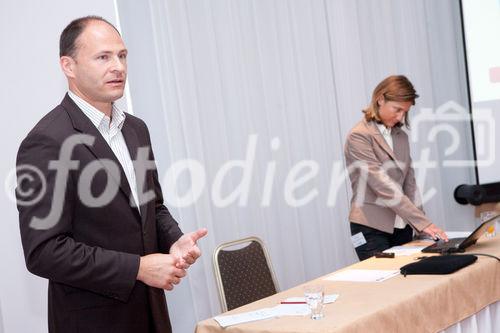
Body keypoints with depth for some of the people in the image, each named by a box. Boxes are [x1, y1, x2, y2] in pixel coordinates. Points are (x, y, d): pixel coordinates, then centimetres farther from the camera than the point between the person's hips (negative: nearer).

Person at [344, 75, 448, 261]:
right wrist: (422, 222, -23)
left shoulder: (401, 137, 12)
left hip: (402, 227, 6)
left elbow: (409, 181, 13)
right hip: (371, 229, -6)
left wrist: (420, 223, -1)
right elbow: (382, 184, -19)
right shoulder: (359, 136, -11)